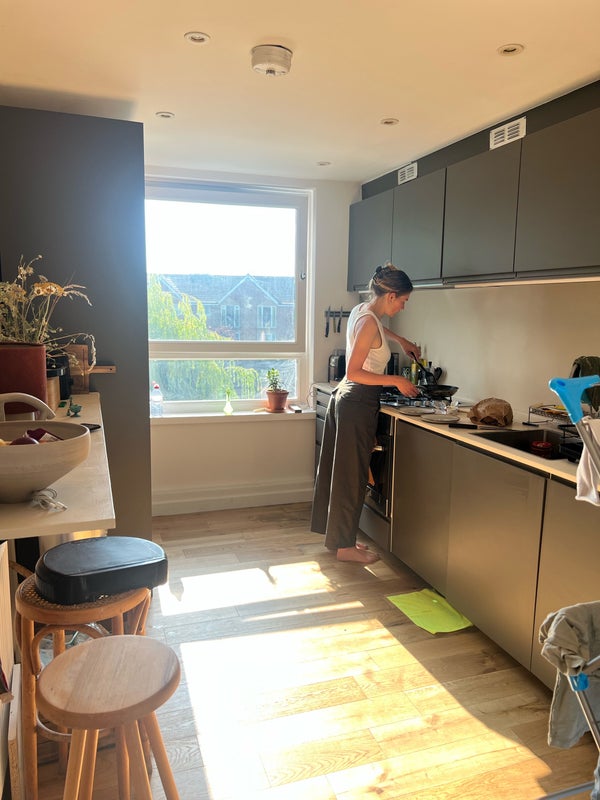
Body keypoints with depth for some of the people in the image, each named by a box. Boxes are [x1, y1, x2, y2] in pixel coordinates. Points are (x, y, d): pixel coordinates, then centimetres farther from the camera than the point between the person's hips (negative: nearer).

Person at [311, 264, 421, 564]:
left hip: (344, 397, 10)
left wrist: (402, 340, 38)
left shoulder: (360, 310, 9)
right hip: (358, 403, -10)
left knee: (339, 469, 16)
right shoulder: (369, 322, -19)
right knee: (352, 474, 0)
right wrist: (395, 380, -19)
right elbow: (354, 372, -23)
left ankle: (337, 535, 30)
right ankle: (345, 545, 13)